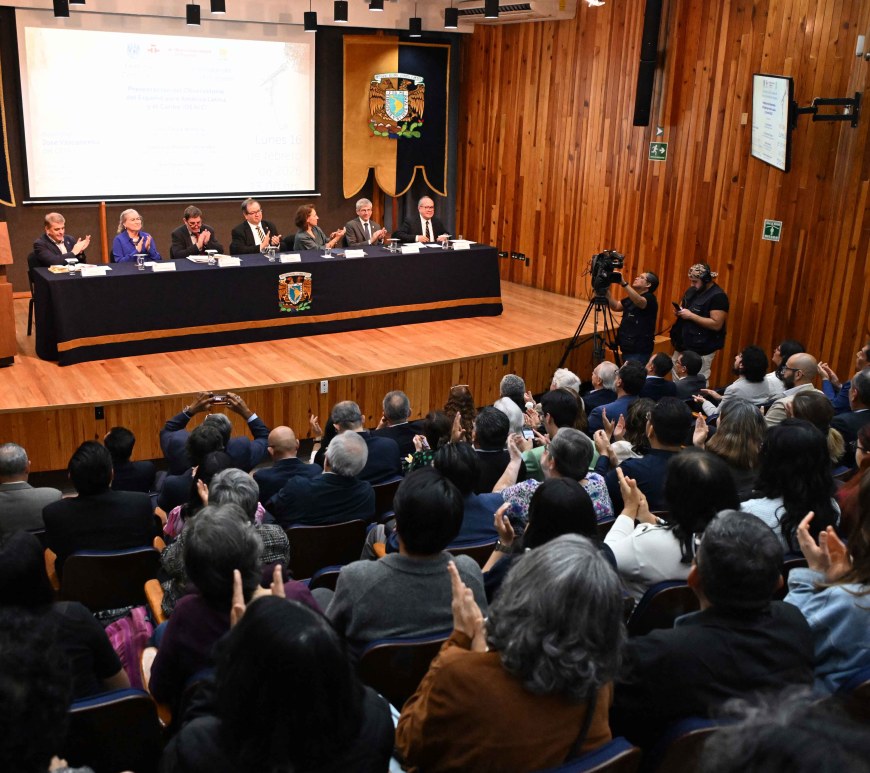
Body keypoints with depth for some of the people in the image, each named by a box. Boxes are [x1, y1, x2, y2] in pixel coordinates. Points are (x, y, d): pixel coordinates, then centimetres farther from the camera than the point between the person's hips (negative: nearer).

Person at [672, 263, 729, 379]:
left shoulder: (718, 296, -16)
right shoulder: (692, 291, 8)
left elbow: (717, 324, -23)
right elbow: (683, 306, 24)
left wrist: (691, 315, -23)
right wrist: (679, 311, -1)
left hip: (701, 351, -8)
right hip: (683, 344, 8)